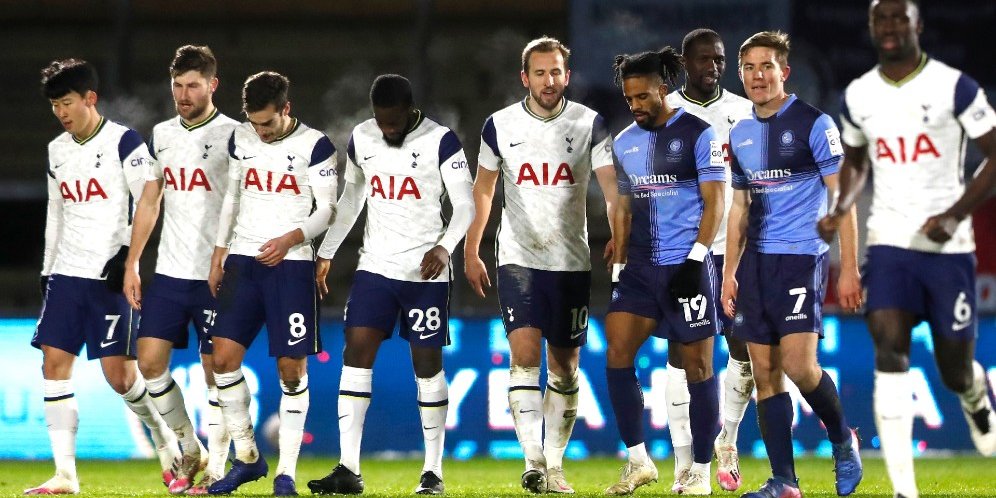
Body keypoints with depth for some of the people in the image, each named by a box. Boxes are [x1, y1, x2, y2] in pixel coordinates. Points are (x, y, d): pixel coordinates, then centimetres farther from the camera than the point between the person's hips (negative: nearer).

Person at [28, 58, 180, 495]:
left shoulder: (124, 143, -6)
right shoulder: (57, 151, 13)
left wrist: (127, 251, -17)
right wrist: (47, 270, 18)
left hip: (110, 276, -6)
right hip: (66, 274, 6)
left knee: (118, 372, -8)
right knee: (54, 362, -6)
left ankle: (165, 438, 21)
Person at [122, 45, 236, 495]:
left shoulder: (232, 136, -5)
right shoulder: (161, 135, 12)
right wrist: (131, 263, 12)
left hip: (216, 274, -6)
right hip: (169, 272, 6)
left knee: (216, 369, -3)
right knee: (150, 360, -1)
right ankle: (191, 452, 16)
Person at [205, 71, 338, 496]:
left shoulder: (314, 146, -5)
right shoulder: (241, 139, 9)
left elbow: (327, 209, -5)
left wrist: (291, 238, -21)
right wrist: (218, 256, 14)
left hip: (290, 264, -4)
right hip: (242, 261, 4)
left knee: (292, 369, -4)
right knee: (224, 357, -6)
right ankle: (246, 457, 7)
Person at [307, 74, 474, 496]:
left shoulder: (440, 141, -10)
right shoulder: (361, 139, 5)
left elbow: (464, 205, -10)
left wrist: (444, 247, -26)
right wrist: (326, 252, 18)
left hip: (425, 272, -4)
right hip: (375, 267, 4)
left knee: (428, 365, 0)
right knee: (356, 353, -7)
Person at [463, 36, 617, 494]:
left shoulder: (589, 125, -2)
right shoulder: (500, 126, 1)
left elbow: (611, 187, -10)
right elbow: (483, 188, 13)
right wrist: (471, 251, 12)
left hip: (572, 262, 1)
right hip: (518, 261, -1)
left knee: (564, 366, 7)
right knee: (524, 353, -16)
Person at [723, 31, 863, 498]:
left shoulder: (813, 124, -7)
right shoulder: (739, 134, 12)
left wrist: (849, 269, -12)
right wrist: (729, 273, 16)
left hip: (802, 257, -6)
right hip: (756, 262, 6)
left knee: (798, 364, -17)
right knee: (765, 373, 3)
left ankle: (843, 442, 9)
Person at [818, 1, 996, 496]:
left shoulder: (955, 88, -7)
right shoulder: (857, 97, 6)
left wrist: (955, 215, -16)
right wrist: (840, 210, 4)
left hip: (947, 247, -2)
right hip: (889, 242, 2)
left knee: (955, 370, 6)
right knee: (889, 353, -16)